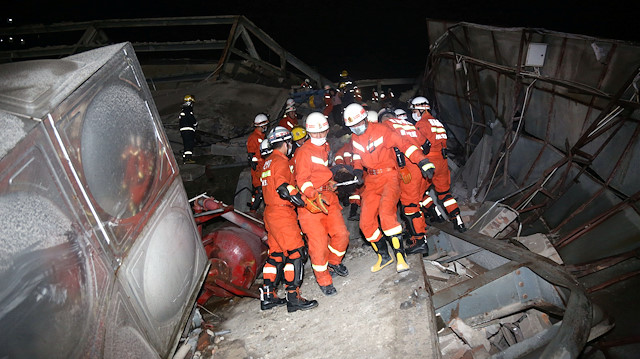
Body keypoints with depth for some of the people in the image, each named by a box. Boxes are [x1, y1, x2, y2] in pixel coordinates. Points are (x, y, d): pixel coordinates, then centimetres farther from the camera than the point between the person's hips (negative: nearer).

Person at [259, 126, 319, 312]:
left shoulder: (268, 162, 19)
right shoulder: (281, 161, -12)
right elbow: (283, 188, -26)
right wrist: (304, 201, -24)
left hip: (271, 213, 10)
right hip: (282, 214, -10)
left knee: (276, 255, 14)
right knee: (296, 253, -6)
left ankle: (267, 297, 19)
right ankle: (294, 298, -4)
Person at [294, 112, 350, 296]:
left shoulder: (326, 148, 17)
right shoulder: (304, 152, -8)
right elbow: (302, 179, -16)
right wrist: (314, 195, -28)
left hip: (328, 198, 7)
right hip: (310, 200, -7)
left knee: (341, 234, 0)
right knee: (318, 242, -6)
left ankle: (334, 262, 30)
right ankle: (324, 280, 12)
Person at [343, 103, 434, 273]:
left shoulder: (380, 130, -11)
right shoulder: (355, 138, 8)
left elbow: (404, 145, -13)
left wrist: (423, 162, -19)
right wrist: (357, 168, 9)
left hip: (389, 177, -6)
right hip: (372, 181, 6)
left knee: (386, 212, -29)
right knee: (366, 223, -1)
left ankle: (400, 254, -16)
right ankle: (383, 256, 17)